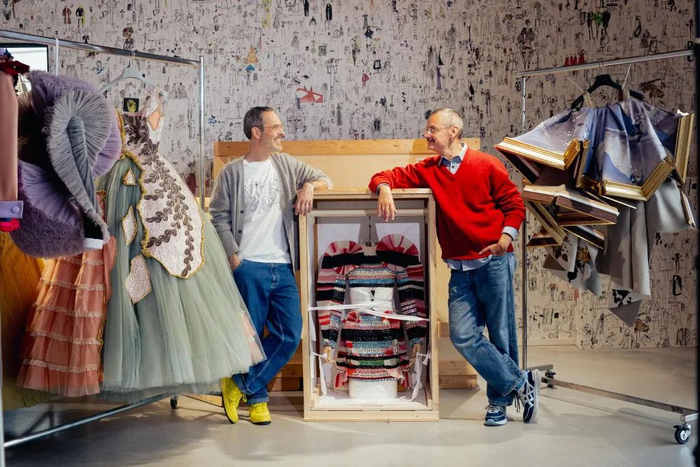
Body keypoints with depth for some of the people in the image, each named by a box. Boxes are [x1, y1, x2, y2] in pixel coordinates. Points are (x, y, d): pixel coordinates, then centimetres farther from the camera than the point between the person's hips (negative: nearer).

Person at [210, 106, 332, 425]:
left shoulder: (285, 164, 15)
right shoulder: (232, 172, 3)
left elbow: (325, 179, 21)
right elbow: (219, 217, 0)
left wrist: (310, 185, -2)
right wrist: (234, 256, -9)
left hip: (282, 267, 5)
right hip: (249, 266, -4)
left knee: (290, 335, -1)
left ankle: (240, 385, 12)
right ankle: (257, 398, 21)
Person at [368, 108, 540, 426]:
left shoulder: (486, 165, 0)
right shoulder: (427, 170, 10)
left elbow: (514, 203, 4)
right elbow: (387, 176, 11)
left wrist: (506, 236, -13)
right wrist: (384, 189, -12)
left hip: (494, 263, -3)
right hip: (460, 269, 4)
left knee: (501, 336, 2)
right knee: (463, 336, -7)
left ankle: (500, 400, 20)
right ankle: (521, 383, 8)